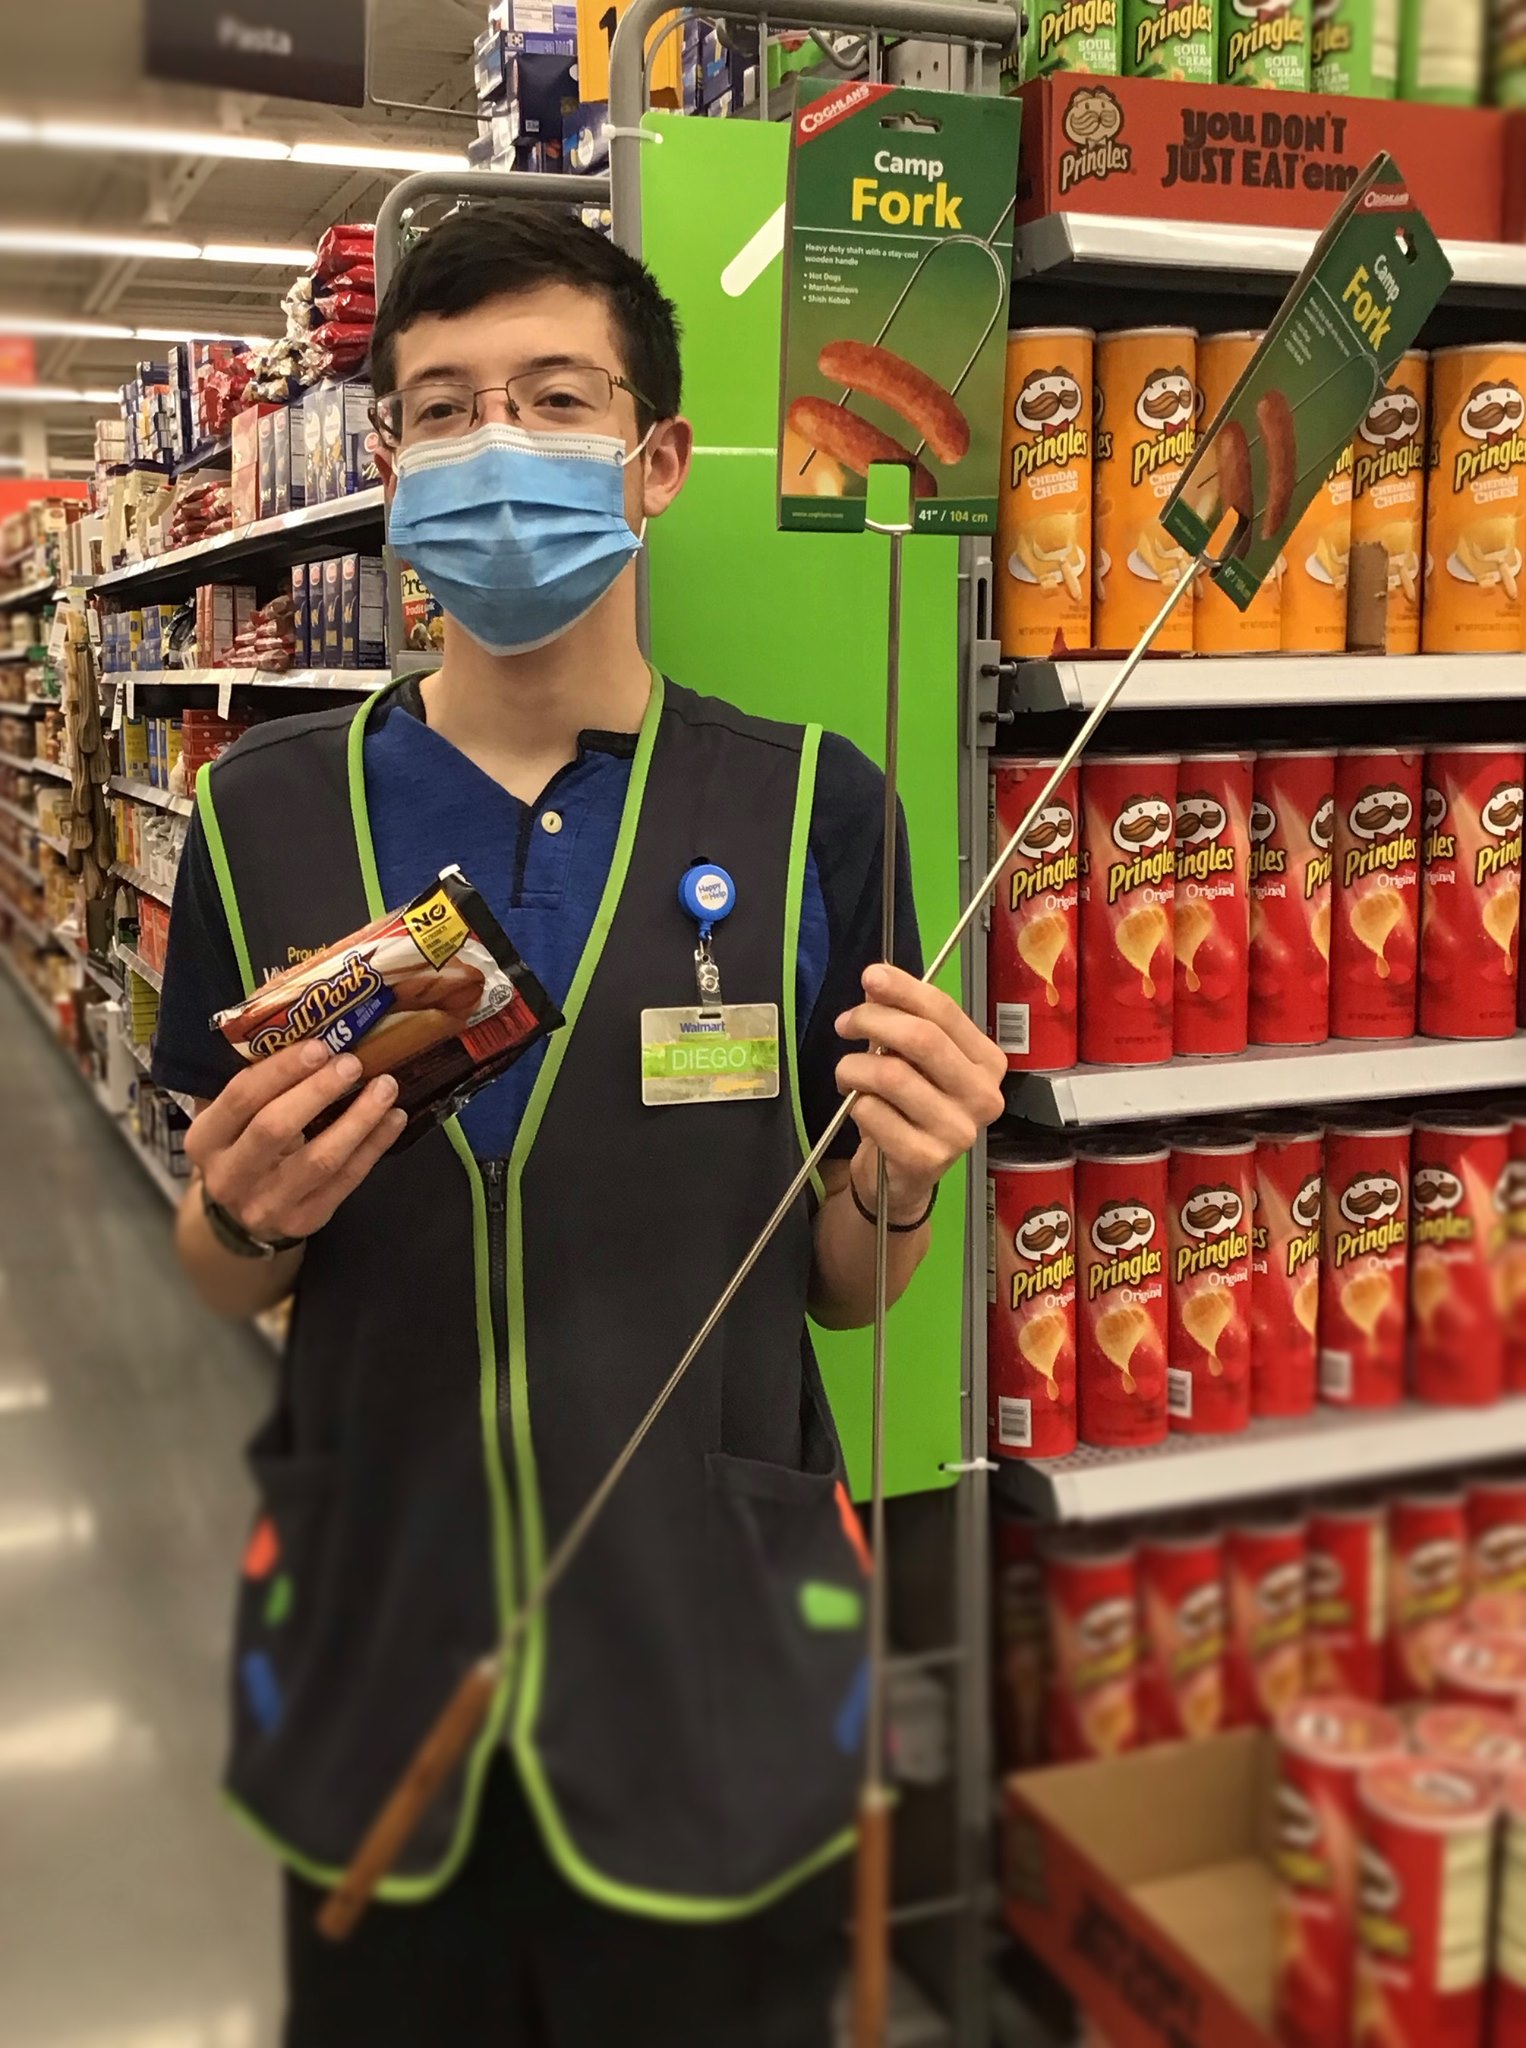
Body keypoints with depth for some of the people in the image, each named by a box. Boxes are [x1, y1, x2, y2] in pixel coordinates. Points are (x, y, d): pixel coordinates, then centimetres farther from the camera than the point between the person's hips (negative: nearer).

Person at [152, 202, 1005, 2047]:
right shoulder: (268, 812, -3)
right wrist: (251, 1215, -15)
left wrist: (895, 1186, -21)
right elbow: (224, 1283, 6)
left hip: (715, 1683, -1)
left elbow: (839, 1289, 0)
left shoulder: (808, 808, -7)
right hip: (367, 1667, 2)